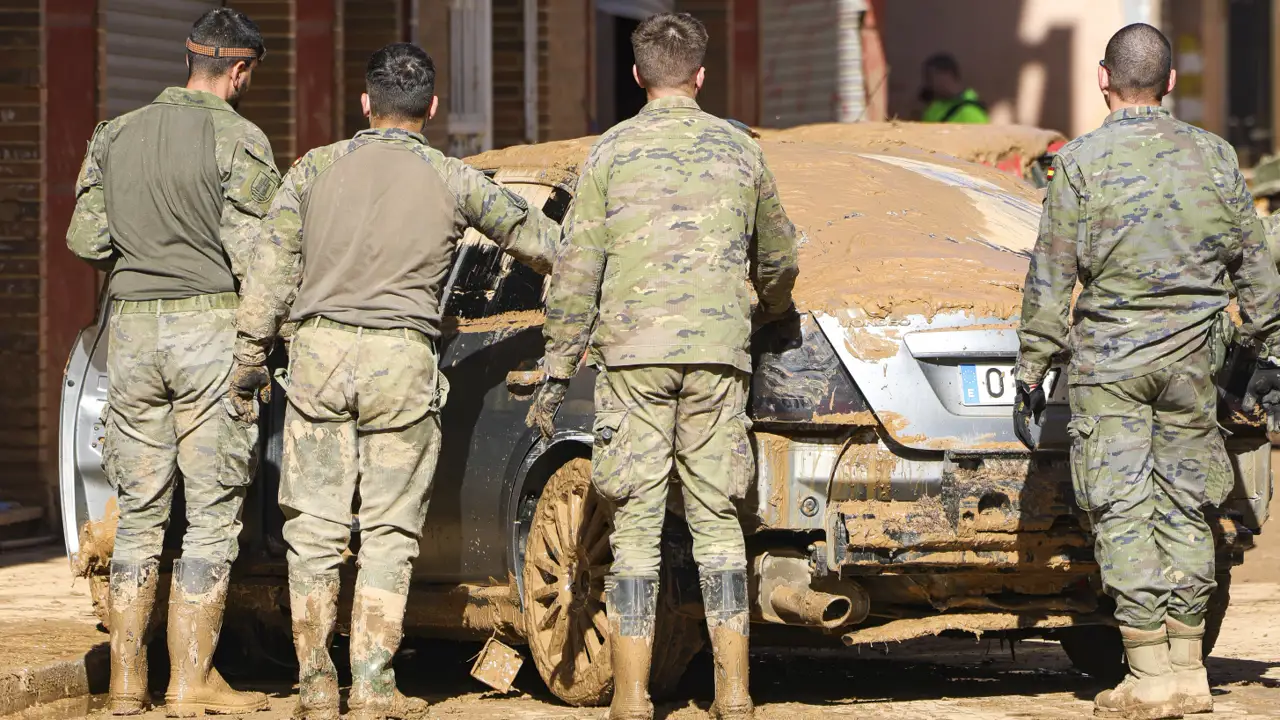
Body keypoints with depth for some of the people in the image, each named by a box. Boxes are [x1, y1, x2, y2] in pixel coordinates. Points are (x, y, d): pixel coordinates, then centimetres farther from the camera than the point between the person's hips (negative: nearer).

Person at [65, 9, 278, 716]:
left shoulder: (116, 135, 8)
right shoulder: (239, 140, -8)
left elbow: (85, 239, 8)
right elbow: (251, 254, -12)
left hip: (131, 327, 5)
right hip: (209, 325, -5)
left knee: (139, 508, 11)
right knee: (212, 511, 1)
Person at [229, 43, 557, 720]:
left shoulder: (314, 169, 7)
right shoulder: (453, 181, 5)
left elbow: (268, 276, 3)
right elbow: (537, 239, 15)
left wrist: (247, 362, 8)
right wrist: (552, 257, 38)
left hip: (319, 355, 1)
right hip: (402, 360, -1)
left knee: (315, 528, 7)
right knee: (389, 531, 5)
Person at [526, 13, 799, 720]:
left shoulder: (612, 151, 3)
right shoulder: (738, 149, 10)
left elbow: (576, 269, -1)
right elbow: (778, 258, 23)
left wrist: (556, 369, 2)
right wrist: (773, 309, 44)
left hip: (633, 353, -2)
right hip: (718, 356, 2)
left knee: (636, 524, 1)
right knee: (717, 522, 6)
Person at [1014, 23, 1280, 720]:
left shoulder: (1082, 160, -6)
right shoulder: (1214, 156, 5)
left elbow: (1051, 274, -5)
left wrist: (1032, 365, 0)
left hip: (1110, 357, -3)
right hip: (1190, 357, 4)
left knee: (1123, 512, -2)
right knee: (1184, 508, 11)